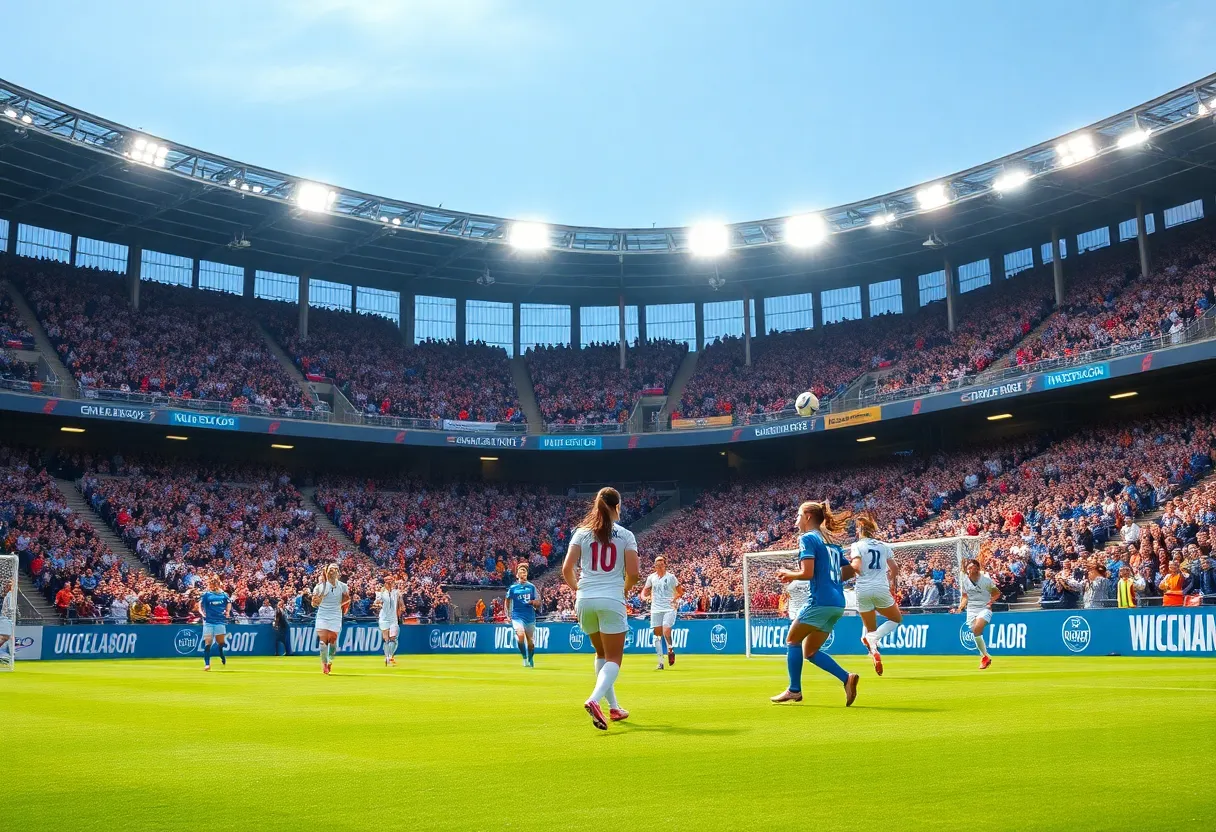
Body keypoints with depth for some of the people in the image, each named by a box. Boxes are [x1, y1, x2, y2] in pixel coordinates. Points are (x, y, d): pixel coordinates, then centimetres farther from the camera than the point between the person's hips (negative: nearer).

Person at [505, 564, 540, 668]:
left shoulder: (531, 587, 7)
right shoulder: (512, 588, 3)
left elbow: (538, 605, 9)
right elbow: (507, 602, 18)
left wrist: (534, 603, -13)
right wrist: (508, 615, 10)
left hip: (530, 617, 2)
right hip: (517, 617, -2)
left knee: (531, 642, 5)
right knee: (520, 635, -27)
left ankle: (530, 660, 33)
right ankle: (524, 657, -7)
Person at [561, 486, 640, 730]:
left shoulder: (581, 532, 5)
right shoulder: (625, 535, 0)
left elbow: (567, 569, -2)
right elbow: (633, 573, -6)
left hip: (585, 601, 4)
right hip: (611, 600, -3)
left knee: (602, 653, 23)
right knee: (614, 659, 1)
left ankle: (613, 707, 27)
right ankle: (594, 700, -24)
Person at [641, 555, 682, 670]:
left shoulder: (671, 577, 1)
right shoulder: (651, 577, 9)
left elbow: (680, 591, 6)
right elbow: (645, 590, 15)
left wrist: (675, 598, -12)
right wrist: (644, 597, -7)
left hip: (669, 609, -3)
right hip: (656, 609, 3)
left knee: (666, 631, -22)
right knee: (657, 635, 2)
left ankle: (670, 650, 6)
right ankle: (660, 662, 7)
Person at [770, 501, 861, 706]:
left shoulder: (807, 538, -6)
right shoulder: (831, 541, 20)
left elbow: (807, 573, -16)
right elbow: (849, 571, 22)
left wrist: (788, 574, 2)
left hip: (820, 601, -8)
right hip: (837, 603, 8)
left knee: (792, 641, 9)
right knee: (810, 651, 14)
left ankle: (794, 690, 9)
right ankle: (846, 678, -2)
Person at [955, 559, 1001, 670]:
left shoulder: (986, 580, -9)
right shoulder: (964, 580, 2)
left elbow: (997, 593, 6)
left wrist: (991, 601, -10)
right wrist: (960, 607, 1)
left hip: (984, 608, -5)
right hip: (971, 609, 5)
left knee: (977, 629, -26)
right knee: (975, 634, -1)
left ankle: (985, 656, -13)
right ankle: (985, 657, 18)